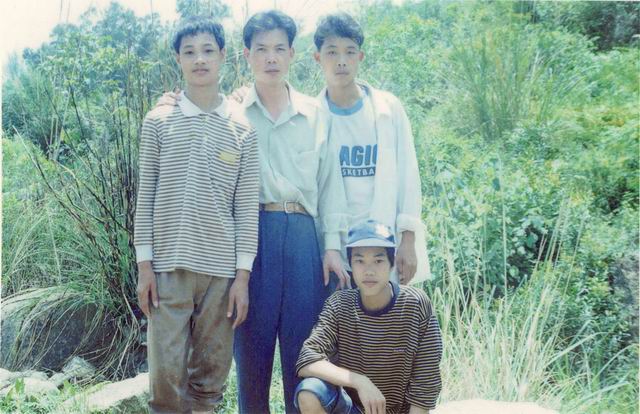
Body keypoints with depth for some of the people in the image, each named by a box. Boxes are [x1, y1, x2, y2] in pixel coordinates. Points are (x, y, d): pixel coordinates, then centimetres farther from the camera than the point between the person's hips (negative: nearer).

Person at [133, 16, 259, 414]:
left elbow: (247, 208, 3)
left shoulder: (242, 130, 4)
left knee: (211, 372, 7)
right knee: (166, 370, -1)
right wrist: (144, 265, 0)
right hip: (169, 266, 0)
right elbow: (146, 198, 4)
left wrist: (243, 274, -1)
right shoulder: (159, 122, 4)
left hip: (221, 269, 1)